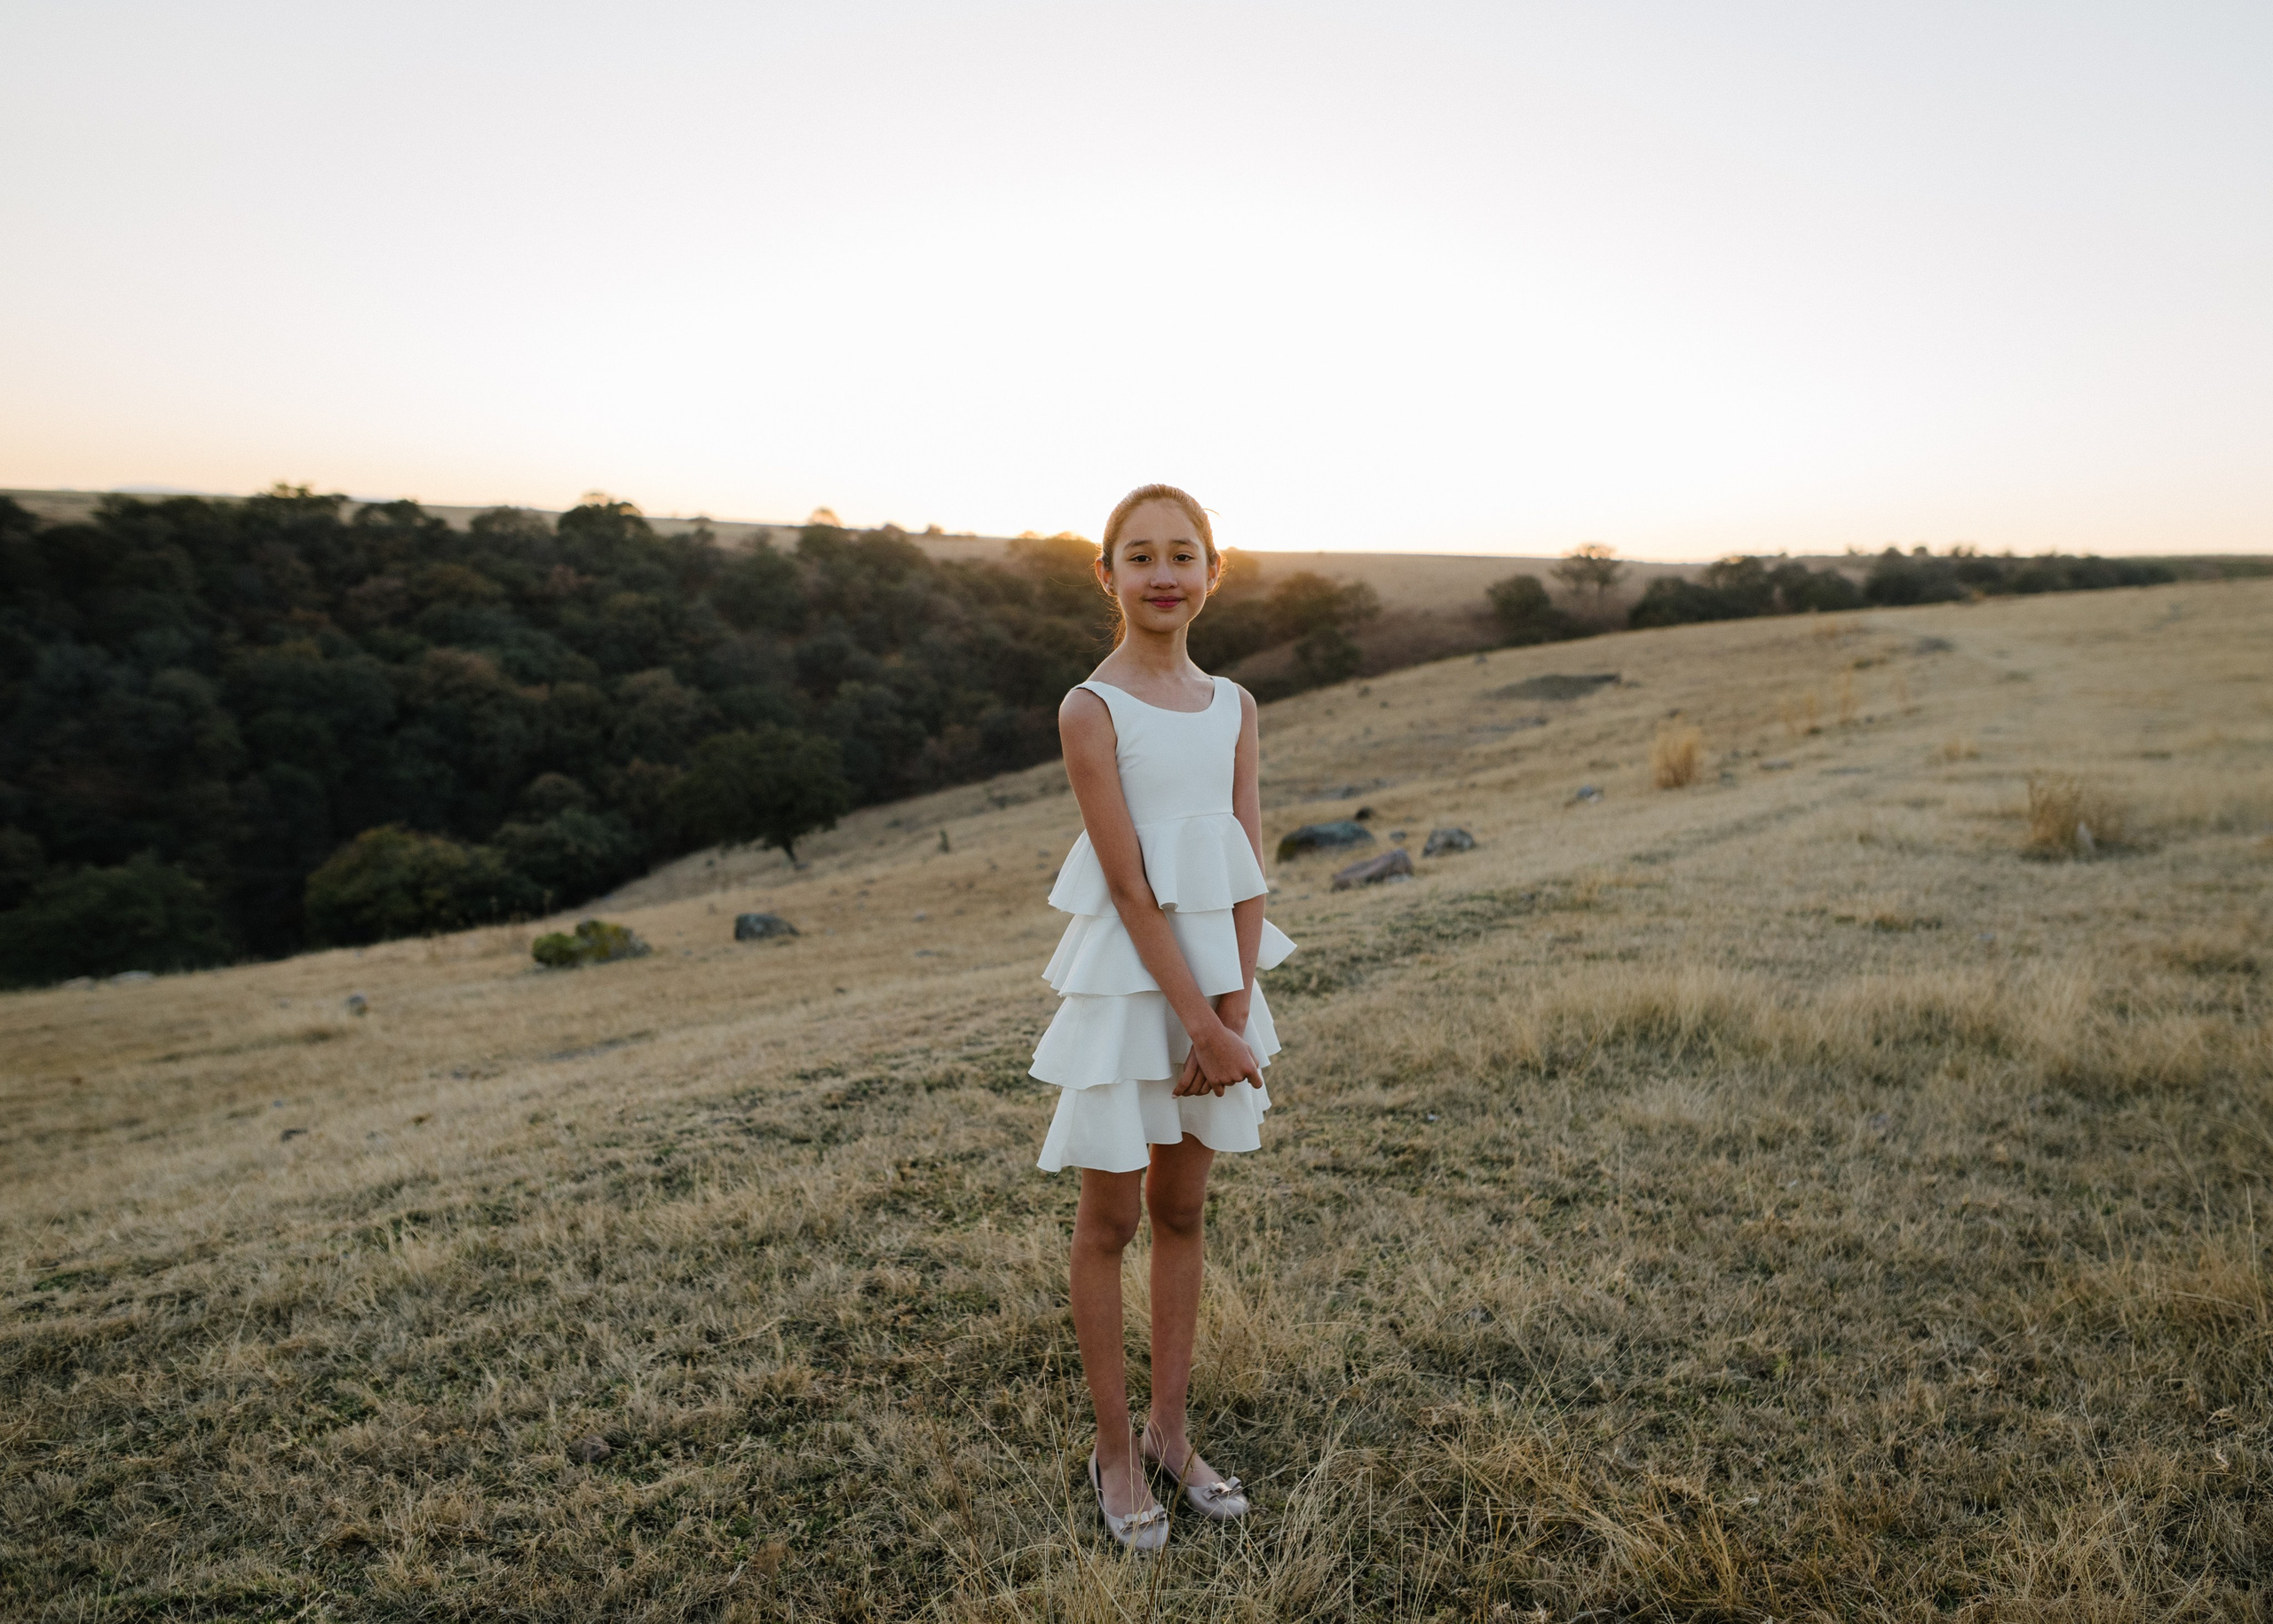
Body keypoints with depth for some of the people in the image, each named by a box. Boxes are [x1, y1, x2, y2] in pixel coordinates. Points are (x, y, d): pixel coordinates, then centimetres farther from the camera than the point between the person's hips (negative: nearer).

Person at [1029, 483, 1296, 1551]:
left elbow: (1248, 875, 1)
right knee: (1111, 1220, 8)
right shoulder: (1092, 710, -12)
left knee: (1181, 1209, 15)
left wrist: (1233, 1013, -8)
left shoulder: (1234, 708, 4)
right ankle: (1115, 1451, 24)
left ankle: (1169, 1432, 30)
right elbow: (1131, 887, -15)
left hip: (1216, 973, 5)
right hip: (1127, 980, -5)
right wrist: (1200, 1022, -15)